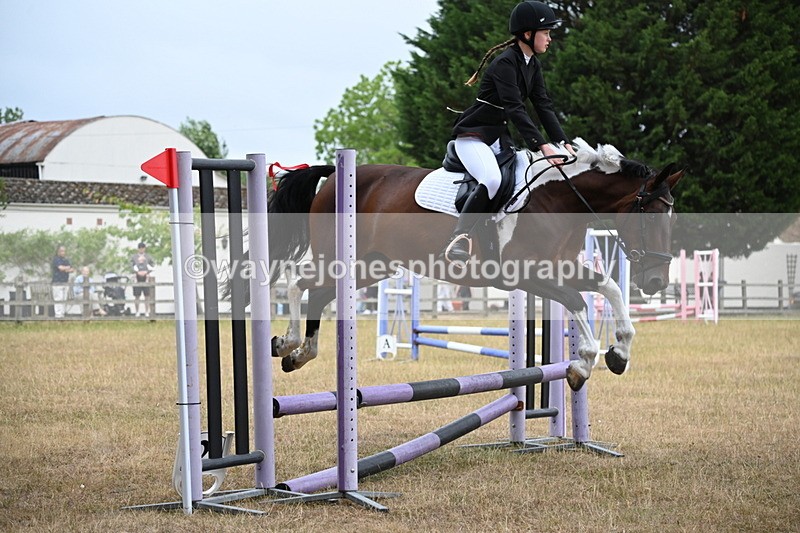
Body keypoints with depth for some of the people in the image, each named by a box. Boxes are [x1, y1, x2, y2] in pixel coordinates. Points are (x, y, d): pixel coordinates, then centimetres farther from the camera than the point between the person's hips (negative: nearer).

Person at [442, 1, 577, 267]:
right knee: (492, 180, -33)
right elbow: (515, 109, -30)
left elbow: (544, 105, 3)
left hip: (499, 138, 10)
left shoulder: (532, 65, 7)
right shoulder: (505, 63, -21)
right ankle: (458, 241, -32)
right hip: (473, 135, -10)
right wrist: (542, 146, -38)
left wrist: (564, 142, -9)